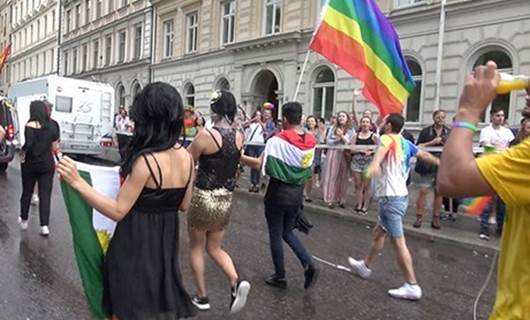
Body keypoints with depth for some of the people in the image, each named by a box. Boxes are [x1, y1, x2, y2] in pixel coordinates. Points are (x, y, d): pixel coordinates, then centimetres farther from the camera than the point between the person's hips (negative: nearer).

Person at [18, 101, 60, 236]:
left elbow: (29, 144, -23)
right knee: (45, 195, 2)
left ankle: (24, 220, 32)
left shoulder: (30, 125, -13)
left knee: (26, 193, 16)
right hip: (47, 164, 2)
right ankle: (45, 225, -6)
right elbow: (54, 145, 5)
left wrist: (23, 151, -5)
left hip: (30, 163, -2)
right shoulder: (52, 126, 1)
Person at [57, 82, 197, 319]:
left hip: (136, 244, -6)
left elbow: (118, 211, -21)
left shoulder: (146, 160, -25)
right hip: (166, 241, 7)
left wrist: (77, 182, -23)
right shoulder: (186, 157, -5)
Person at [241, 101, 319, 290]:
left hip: (278, 192, -5)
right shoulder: (311, 141, -1)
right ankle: (309, 265, 7)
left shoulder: (278, 141, -18)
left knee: (275, 236, 11)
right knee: (287, 232, 23)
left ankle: (280, 277, 22)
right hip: (297, 193, 6)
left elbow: (259, 164, -19)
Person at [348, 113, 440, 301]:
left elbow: (383, 149, -36)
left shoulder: (388, 138, -12)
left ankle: (412, 286, 0)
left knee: (398, 242, -5)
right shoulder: (406, 143, 11)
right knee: (379, 233, 21)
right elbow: (424, 155, 23)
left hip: (391, 197, -9)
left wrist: (375, 163, -58)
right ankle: (365, 266, 37)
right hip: (400, 195, 9)